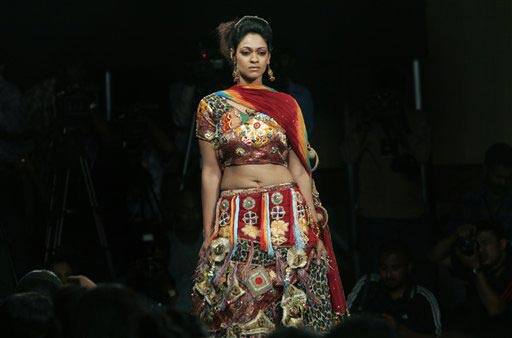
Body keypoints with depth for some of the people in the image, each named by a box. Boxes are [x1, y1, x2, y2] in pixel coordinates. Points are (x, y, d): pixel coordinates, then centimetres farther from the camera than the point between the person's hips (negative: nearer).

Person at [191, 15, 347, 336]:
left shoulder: (286, 105, 8)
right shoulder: (213, 106, 6)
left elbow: (299, 169, 7)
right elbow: (210, 171, 5)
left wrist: (313, 226, 0)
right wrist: (208, 232, 1)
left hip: (286, 216, 1)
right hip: (234, 217, 0)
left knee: (292, 308, -4)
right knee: (242, 309, -2)